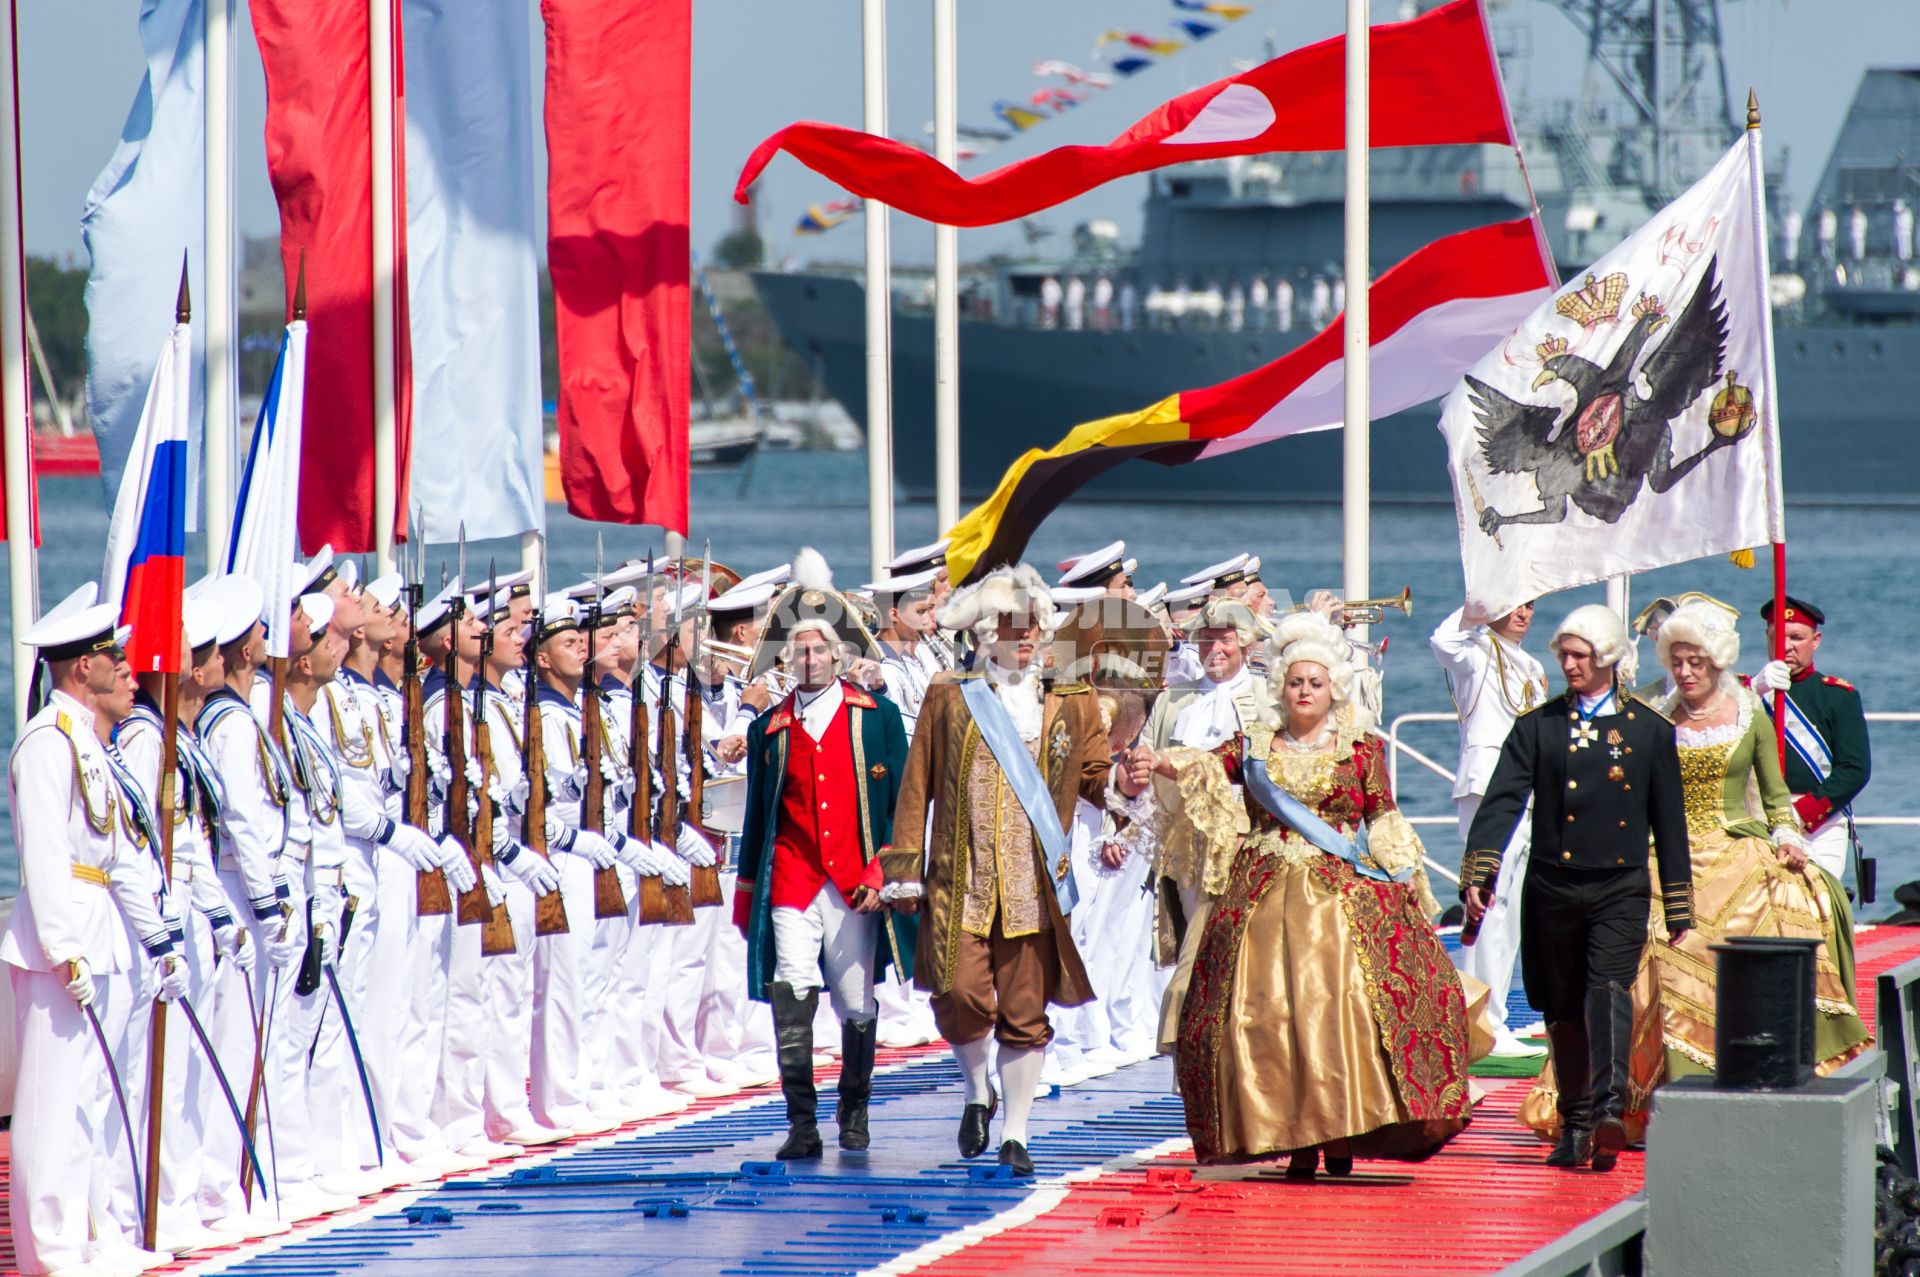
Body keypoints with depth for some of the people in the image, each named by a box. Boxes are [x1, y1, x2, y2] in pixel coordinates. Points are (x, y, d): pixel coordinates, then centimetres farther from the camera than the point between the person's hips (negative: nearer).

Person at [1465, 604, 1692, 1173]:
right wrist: (1479, 871, -16)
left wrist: (1678, 905, 11)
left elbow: (1669, 820, 11)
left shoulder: (1650, 730, 7)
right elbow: (1501, 801, -2)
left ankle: (1610, 1106, -33)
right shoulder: (1538, 727, 7)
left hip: (1620, 890, -2)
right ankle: (1575, 1126, 17)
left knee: (1609, 988, -21)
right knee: (1563, 1009, 7)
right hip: (1553, 887, 2)